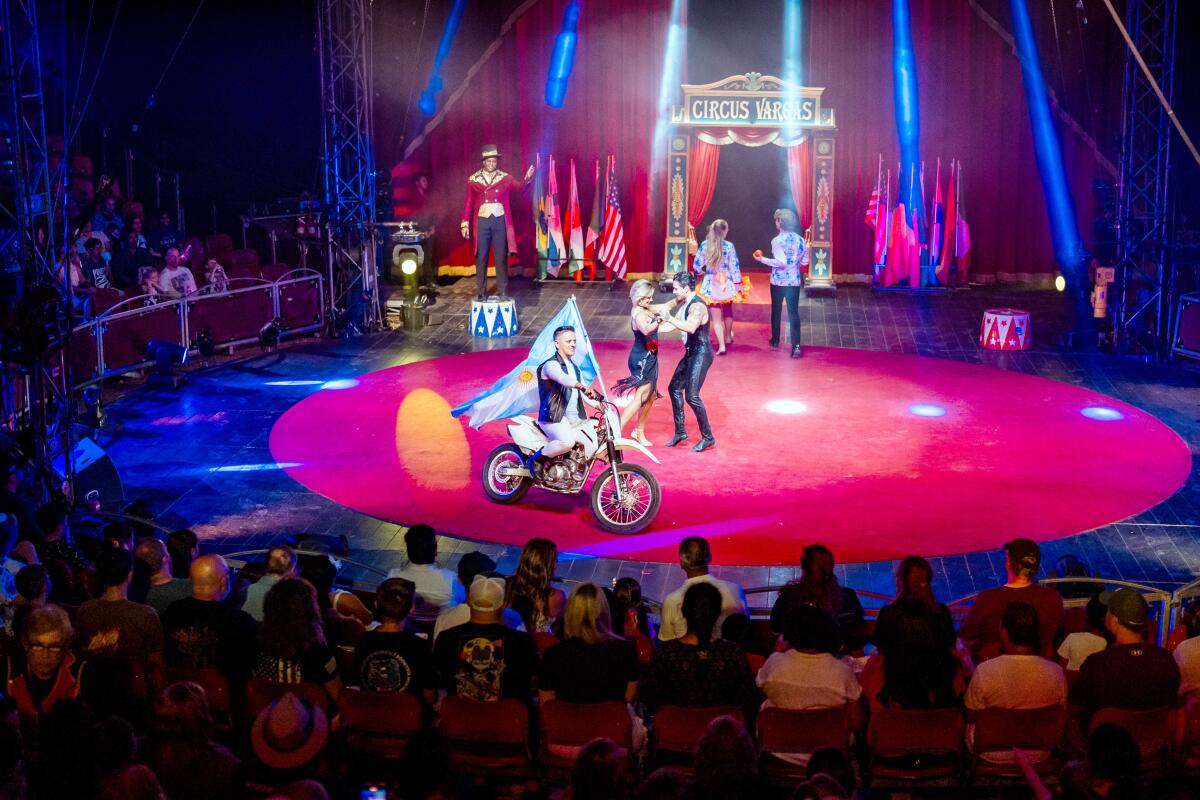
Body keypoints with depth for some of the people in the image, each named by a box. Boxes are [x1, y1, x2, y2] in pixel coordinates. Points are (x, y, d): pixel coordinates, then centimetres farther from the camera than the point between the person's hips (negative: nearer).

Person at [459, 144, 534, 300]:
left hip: (500, 221, 0)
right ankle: (480, 292, 11)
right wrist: (465, 223, 1)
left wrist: (527, 178, -31)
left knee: (501, 258, 3)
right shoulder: (473, 180, 3)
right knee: (481, 258, 4)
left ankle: (502, 292, 9)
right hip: (482, 221, 0)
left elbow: (519, 187, -11)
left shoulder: (505, 178, 4)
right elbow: (468, 203, 5)